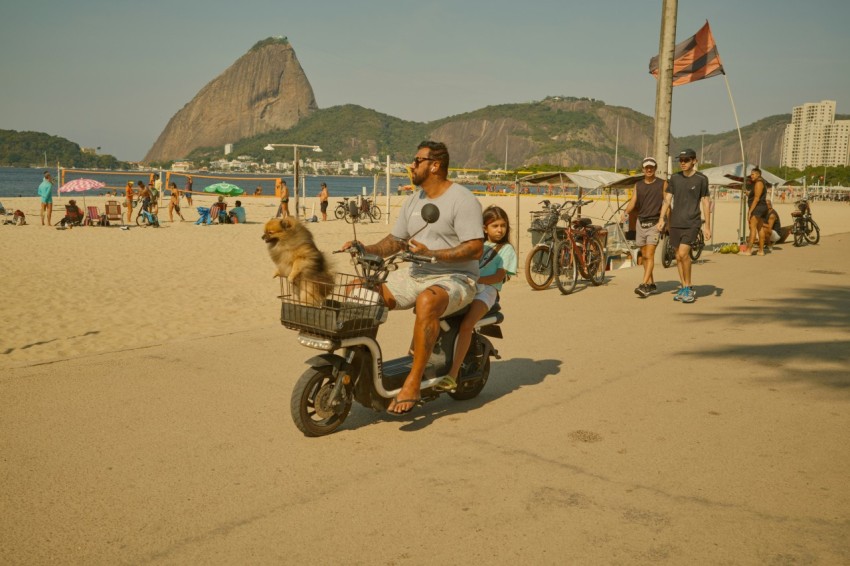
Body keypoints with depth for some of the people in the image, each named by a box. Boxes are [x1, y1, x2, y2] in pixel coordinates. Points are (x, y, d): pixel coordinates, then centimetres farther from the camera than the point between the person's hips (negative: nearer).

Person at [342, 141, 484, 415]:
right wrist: (366, 250, -4)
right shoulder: (412, 201, 14)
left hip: (454, 278, -8)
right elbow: (394, 241, 16)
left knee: (426, 301, -41)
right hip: (416, 276, 8)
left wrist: (431, 253, -28)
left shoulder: (463, 200, -11)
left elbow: (475, 248, -19)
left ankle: (412, 384, -37)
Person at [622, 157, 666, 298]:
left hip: (654, 224, -4)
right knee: (644, 256, 9)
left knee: (650, 255, -14)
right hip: (640, 223, 4)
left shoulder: (662, 184, 2)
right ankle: (652, 285, 21)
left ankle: (644, 285, -21)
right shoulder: (638, 185, 10)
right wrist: (625, 212, -21)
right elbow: (633, 202, -2)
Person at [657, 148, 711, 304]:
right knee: (678, 257, 7)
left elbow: (705, 202, 2)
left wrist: (707, 226, 0)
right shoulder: (674, 178, 8)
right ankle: (684, 288, 18)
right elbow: (667, 199, 7)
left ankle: (688, 288, -2)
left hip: (691, 223, -4)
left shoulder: (701, 179, 0)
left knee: (683, 253, -16)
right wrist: (661, 218, -6)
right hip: (675, 222, 4)